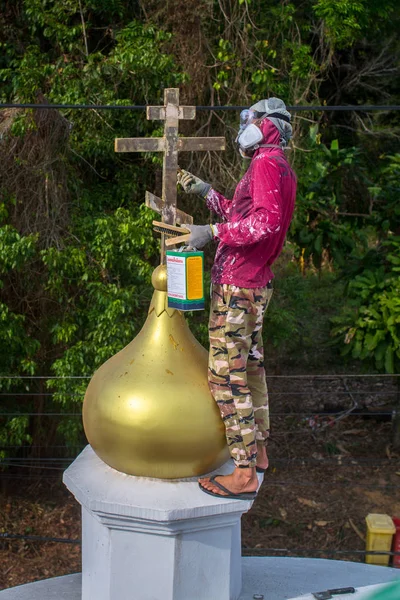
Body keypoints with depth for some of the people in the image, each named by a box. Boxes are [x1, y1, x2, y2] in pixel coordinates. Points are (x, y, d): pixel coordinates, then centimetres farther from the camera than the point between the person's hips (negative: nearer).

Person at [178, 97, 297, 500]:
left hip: (236, 286, -11)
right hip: (255, 285, 11)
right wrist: (207, 193, 25)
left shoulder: (267, 164, -13)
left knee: (226, 375, -9)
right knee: (251, 368, 18)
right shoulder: (278, 168, 19)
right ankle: (258, 451, 30)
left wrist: (212, 232, -28)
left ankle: (244, 474, -5)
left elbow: (267, 221, -28)